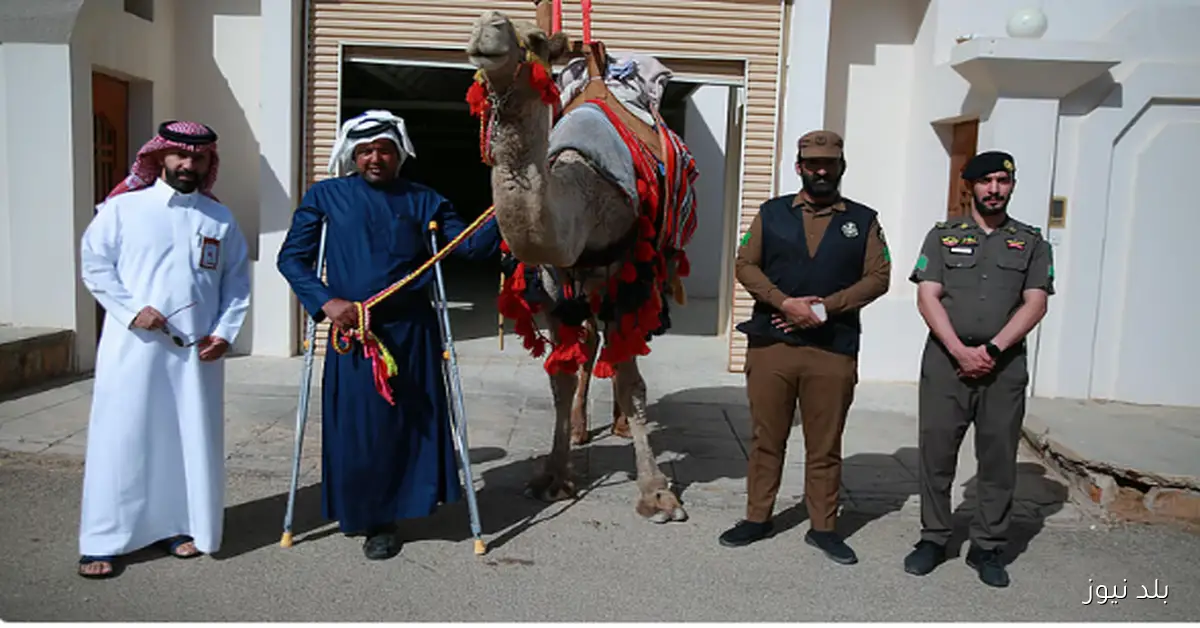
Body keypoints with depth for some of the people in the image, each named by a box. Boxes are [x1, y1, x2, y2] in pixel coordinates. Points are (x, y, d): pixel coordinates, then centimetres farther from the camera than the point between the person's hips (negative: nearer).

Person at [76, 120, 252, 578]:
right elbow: (95, 264, 0)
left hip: (196, 351, 3)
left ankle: (179, 525, 23)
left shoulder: (220, 219, 9)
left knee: (192, 438, 8)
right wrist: (131, 310, -13)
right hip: (133, 346, -2)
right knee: (123, 438, 0)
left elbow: (237, 282, 9)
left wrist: (225, 331, -3)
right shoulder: (123, 208, 2)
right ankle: (102, 541, 10)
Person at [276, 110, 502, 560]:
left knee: (405, 421, 5)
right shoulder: (326, 196, 7)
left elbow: (469, 245, 1)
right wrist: (325, 301, -10)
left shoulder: (422, 200, 9)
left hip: (410, 331, 1)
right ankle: (356, 510, 25)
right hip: (351, 330, -1)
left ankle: (384, 520, 21)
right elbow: (292, 257, 5)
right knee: (355, 424, 3)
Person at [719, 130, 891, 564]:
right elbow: (746, 265, 3)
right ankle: (757, 518, 21)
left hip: (834, 351, 0)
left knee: (825, 446, 7)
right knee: (766, 439, 8)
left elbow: (878, 276, 2)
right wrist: (786, 303, -13)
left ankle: (823, 527, 20)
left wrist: (826, 306, -11)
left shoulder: (863, 220, 9)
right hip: (771, 345, 0)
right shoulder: (772, 213, 9)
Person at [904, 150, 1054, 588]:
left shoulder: (1031, 243, 11)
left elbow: (1035, 303, 0)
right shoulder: (943, 236, 9)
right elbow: (927, 298, -1)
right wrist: (961, 351, -13)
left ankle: (987, 548, 16)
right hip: (946, 360, -1)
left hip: (1005, 365, 1)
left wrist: (991, 349, -13)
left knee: (999, 459, 4)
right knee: (936, 453, 1)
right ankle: (933, 539, 14)